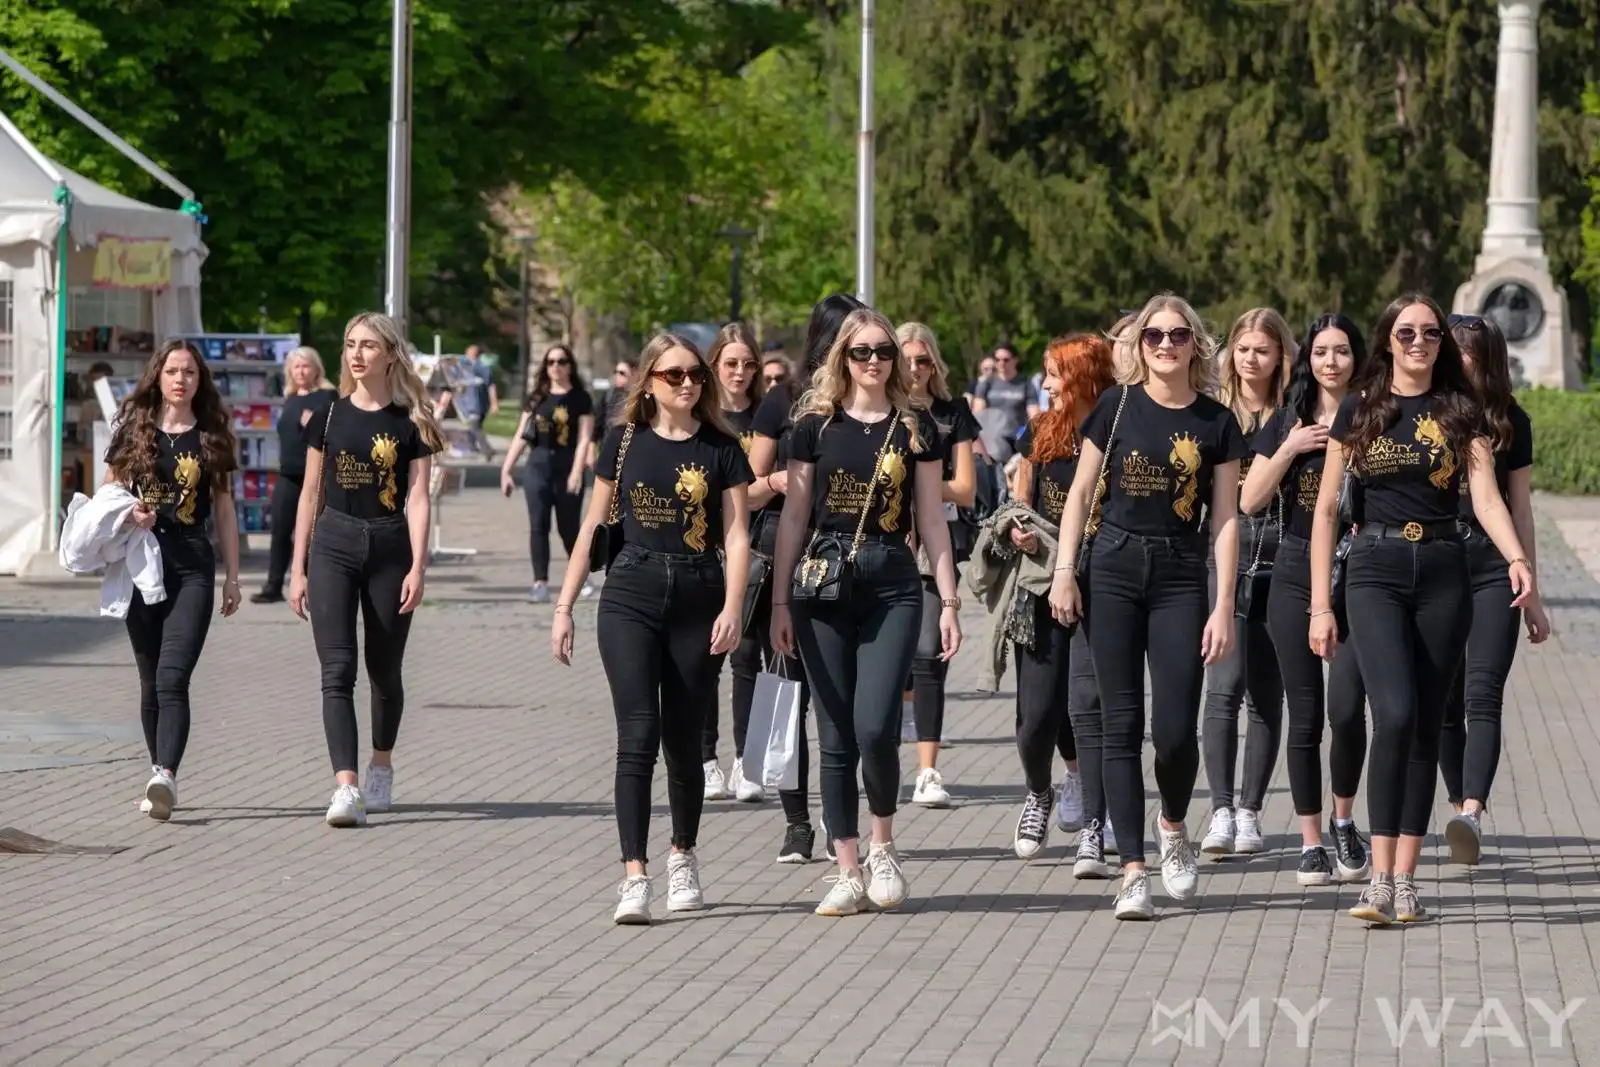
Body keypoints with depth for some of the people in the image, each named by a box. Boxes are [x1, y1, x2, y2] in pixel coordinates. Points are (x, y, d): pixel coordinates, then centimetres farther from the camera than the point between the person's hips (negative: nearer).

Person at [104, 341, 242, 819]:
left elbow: (224, 510, 10)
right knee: (151, 681, 8)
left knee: (173, 676, -16)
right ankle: (160, 776, 17)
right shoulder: (134, 430, 8)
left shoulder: (211, 436, 6)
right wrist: (127, 513, -9)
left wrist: (232, 576, 8)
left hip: (192, 564, -2)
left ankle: (165, 776, -29)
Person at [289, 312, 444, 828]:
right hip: (333, 544, 1)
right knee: (337, 670, -12)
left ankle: (381, 766, 35)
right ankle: (345, 787, -21)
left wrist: (417, 566, -12)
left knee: (385, 670, 12)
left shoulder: (411, 421, 1)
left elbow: (417, 496, -3)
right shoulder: (330, 415, 6)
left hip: (389, 547, -1)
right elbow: (311, 494, 10)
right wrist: (298, 569, 7)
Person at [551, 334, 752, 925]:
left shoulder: (721, 448, 4)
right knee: (638, 734, -12)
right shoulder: (624, 441, 7)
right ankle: (634, 877, -16)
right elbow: (593, 525, 11)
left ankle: (682, 856, 30)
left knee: (682, 741, 7)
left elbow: (736, 535, 0)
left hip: (698, 598, 0)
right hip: (631, 594, 0)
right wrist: (564, 605, 9)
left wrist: (732, 608, -13)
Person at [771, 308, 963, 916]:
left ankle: (883, 846, 10)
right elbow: (794, 516, 8)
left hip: (892, 586, -1)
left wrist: (950, 601, 3)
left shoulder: (915, 429, 6)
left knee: (875, 727, -14)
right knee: (835, 736, 2)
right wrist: (781, 601, 4)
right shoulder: (817, 425, 6)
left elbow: (931, 521, 8)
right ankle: (848, 873, 8)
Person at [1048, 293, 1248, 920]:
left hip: (1181, 579, 0)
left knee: (1175, 728, -8)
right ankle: (1133, 871, 1)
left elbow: (1226, 518, 4)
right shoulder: (1117, 408, 4)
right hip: (1114, 569, 0)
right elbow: (1081, 493, 8)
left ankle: (1173, 827, 23)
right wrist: (1064, 572, -1)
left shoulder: (1216, 423, 4)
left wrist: (1223, 608, -2)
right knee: (1121, 723, -1)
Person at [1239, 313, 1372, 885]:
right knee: (1305, 714, 2)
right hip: (1296, 574, 2)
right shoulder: (1287, 422, 9)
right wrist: (1289, 450, -8)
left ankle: (1344, 820, 8)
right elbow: (1250, 501, 3)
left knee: (1346, 707, -15)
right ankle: (1311, 842, 10)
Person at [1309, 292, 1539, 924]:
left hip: (1443, 572, 2)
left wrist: (1517, 558, -24)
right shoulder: (1359, 411, 6)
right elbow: (1326, 508, 7)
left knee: (1426, 727, 3)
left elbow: (1486, 496, -4)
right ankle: (1380, 879, -19)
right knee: (1395, 715, -19)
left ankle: (1405, 878, 9)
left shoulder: (1460, 412, 7)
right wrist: (1320, 604, 1)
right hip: (1375, 570, -2)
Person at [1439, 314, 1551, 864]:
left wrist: (1531, 594, 14)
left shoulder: (1511, 422, 7)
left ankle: (1471, 813, -27)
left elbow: (1520, 508, 13)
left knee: (1482, 696, -14)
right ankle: (1462, 809, 15)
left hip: (1493, 570, -1)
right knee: (1445, 702, 4)